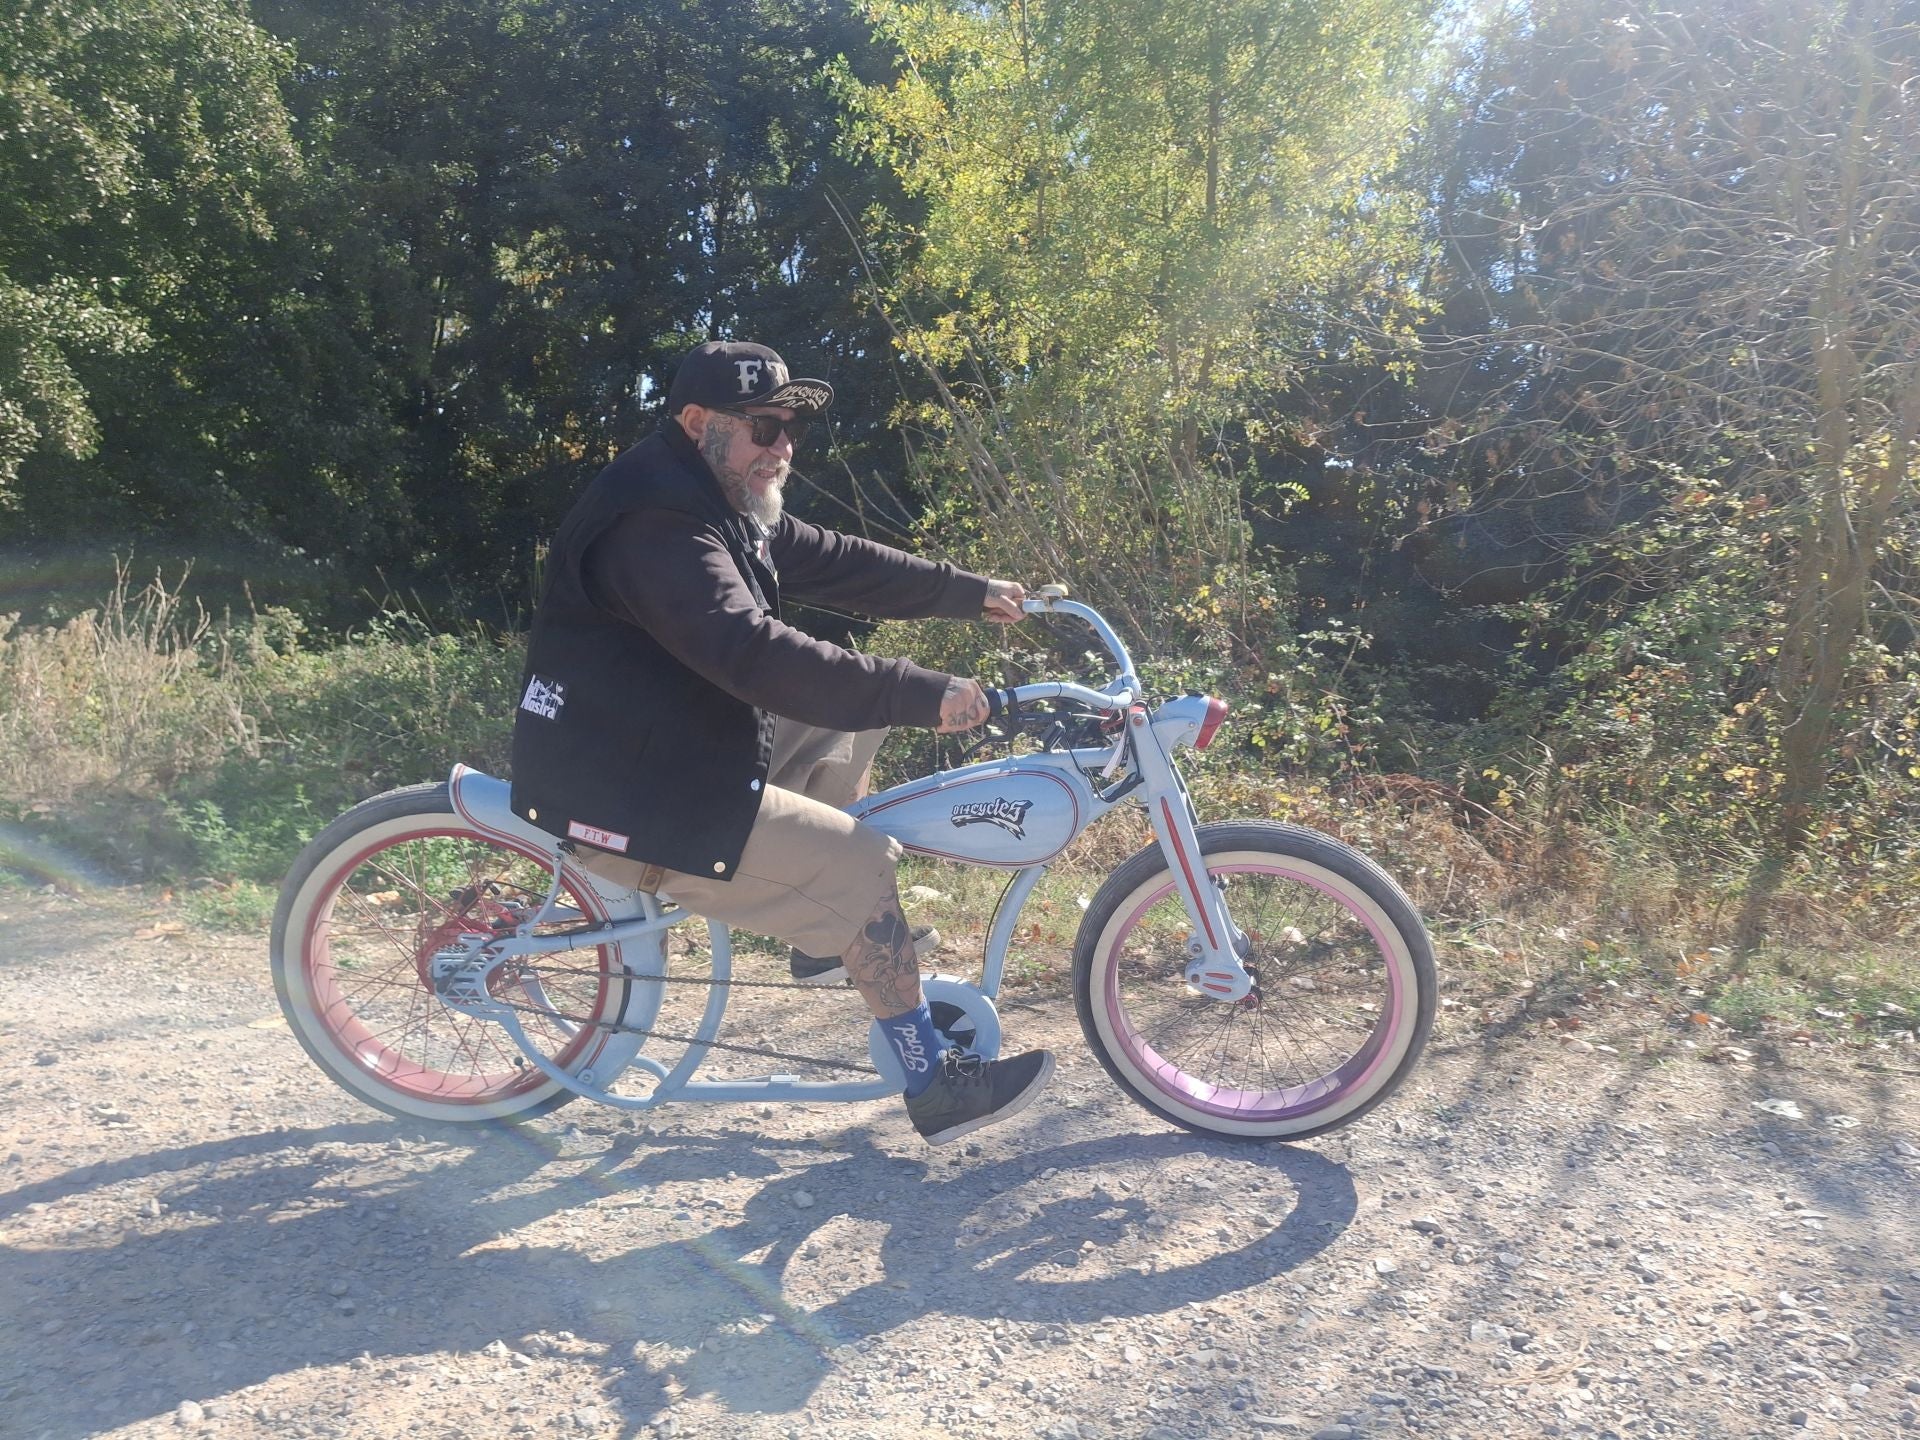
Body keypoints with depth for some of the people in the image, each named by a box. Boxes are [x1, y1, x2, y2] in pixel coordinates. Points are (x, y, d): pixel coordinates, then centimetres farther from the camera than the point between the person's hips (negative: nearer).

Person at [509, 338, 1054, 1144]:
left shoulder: (725, 505, 9)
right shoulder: (657, 522, -24)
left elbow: (834, 562, 12)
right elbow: (753, 655, -35)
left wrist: (971, 593, 8)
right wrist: (921, 695, -34)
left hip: (671, 748, 10)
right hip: (626, 799, -10)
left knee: (847, 718, 12)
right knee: (859, 865, -14)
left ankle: (828, 934, 21)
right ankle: (936, 1087, 0)